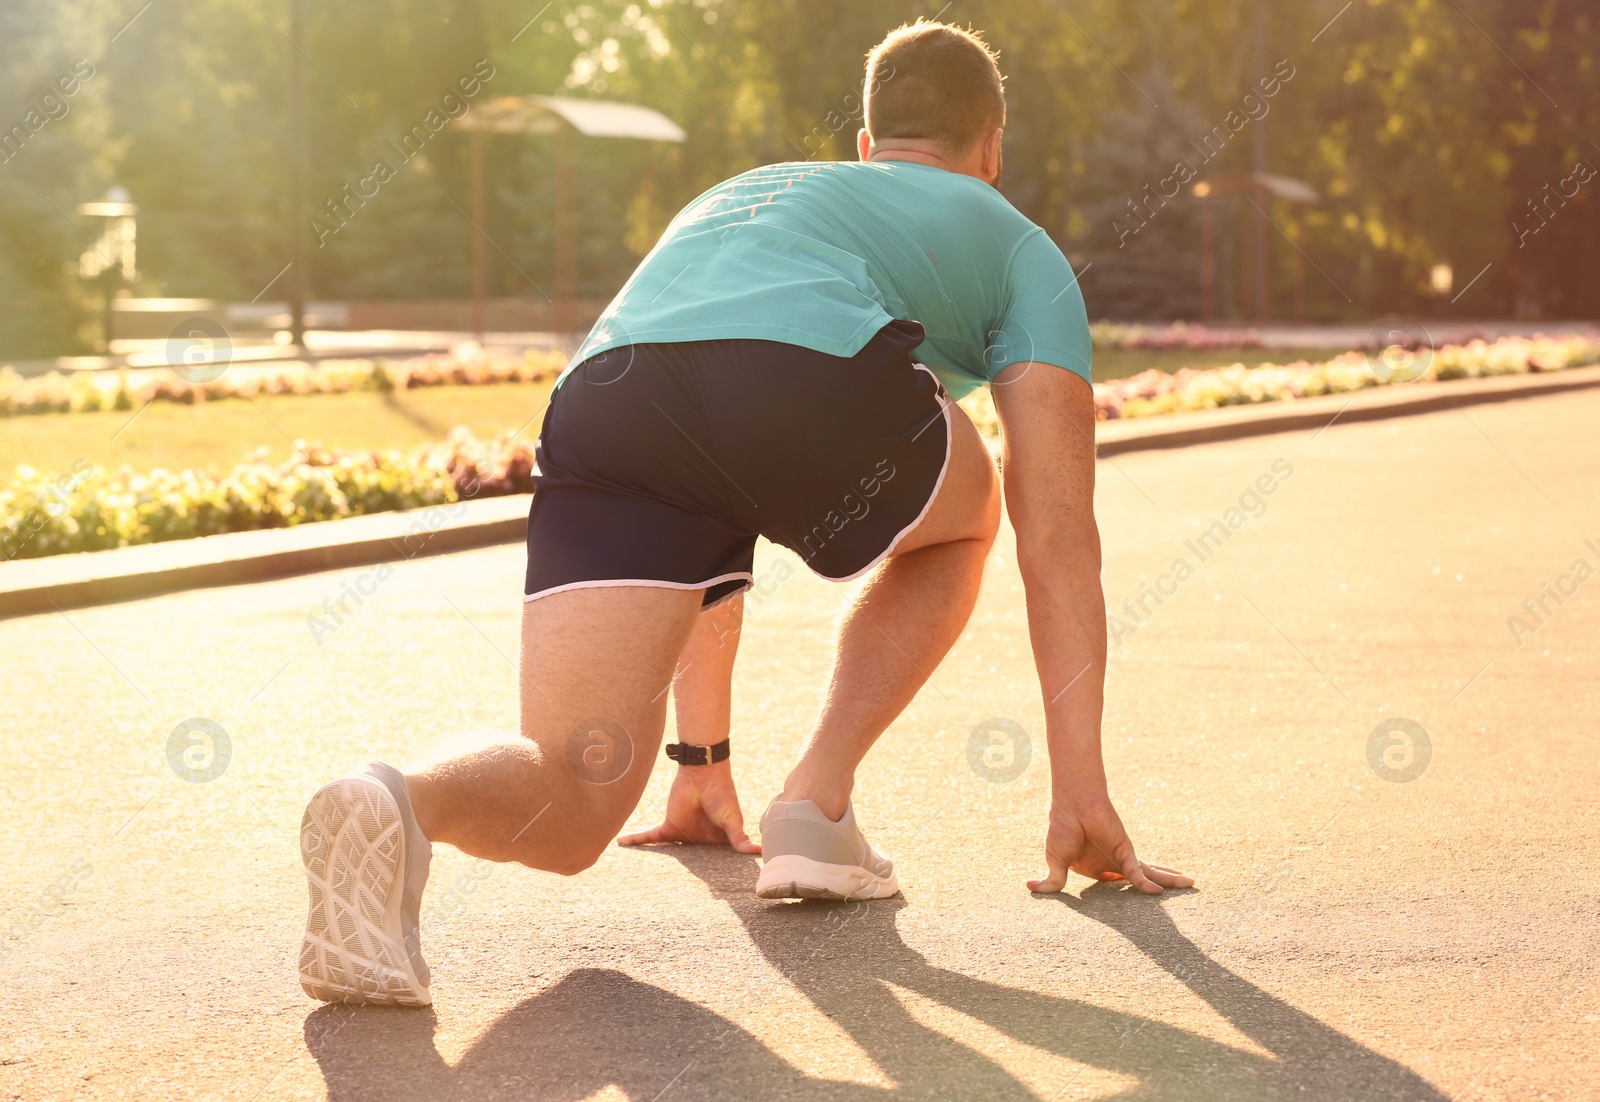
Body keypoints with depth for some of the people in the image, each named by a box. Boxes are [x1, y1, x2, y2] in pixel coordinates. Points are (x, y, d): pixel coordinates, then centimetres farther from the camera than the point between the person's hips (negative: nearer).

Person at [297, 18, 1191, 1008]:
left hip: (605, 385, 4)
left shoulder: (742, 193, 46)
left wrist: (702, 762, 54)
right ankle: (814, 807, 18)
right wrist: (1082, 795, 26)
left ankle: (402, 805, -31)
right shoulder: (1016, 244, 32)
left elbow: (707, 530, 49)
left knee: (571, 814, 3)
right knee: (964, 511, 32)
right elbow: (1058, 534, 24)